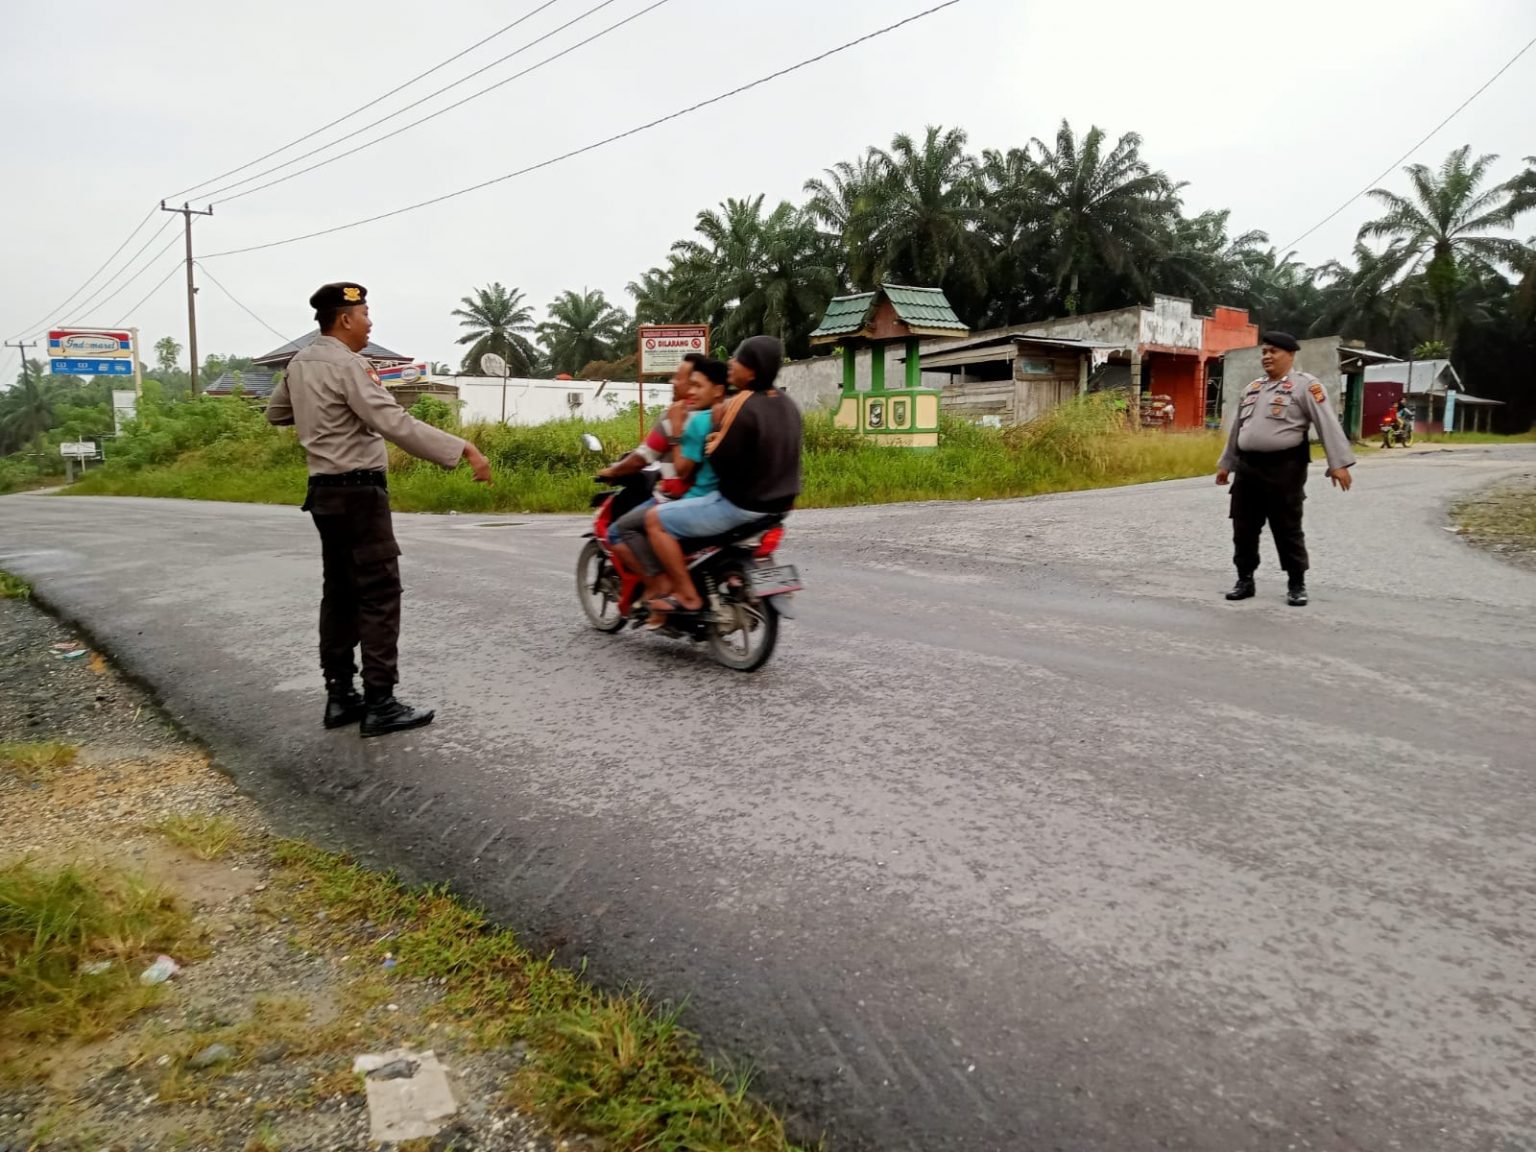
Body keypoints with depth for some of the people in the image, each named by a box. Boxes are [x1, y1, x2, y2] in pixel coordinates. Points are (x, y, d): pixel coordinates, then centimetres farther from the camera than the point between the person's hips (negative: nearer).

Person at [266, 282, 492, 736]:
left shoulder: (300, 363, 11)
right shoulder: (348, 365, -16)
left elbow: (275, 413, 27)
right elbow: (397, 424, -27)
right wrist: (464, 449, -31)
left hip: (325, 491, 9)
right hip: (358, 492, -9)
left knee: (340, 594, 12)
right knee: (379, 595, -7)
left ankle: (340, 696, 17)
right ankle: (380, 704, -6)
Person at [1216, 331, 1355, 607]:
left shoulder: (1305, 385, -5)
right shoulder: (1252, 388, 17)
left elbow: (1328, 424, -13)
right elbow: (1237, 428, 24)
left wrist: (1339, 463, -21)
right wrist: (1225, 463, 25)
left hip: (1284, 468, -6)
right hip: (1248, 467, 6)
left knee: (1287, 529, 0)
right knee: (1244, 528, 8)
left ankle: (1297, 585, 13)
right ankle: (1245, 581, 19)